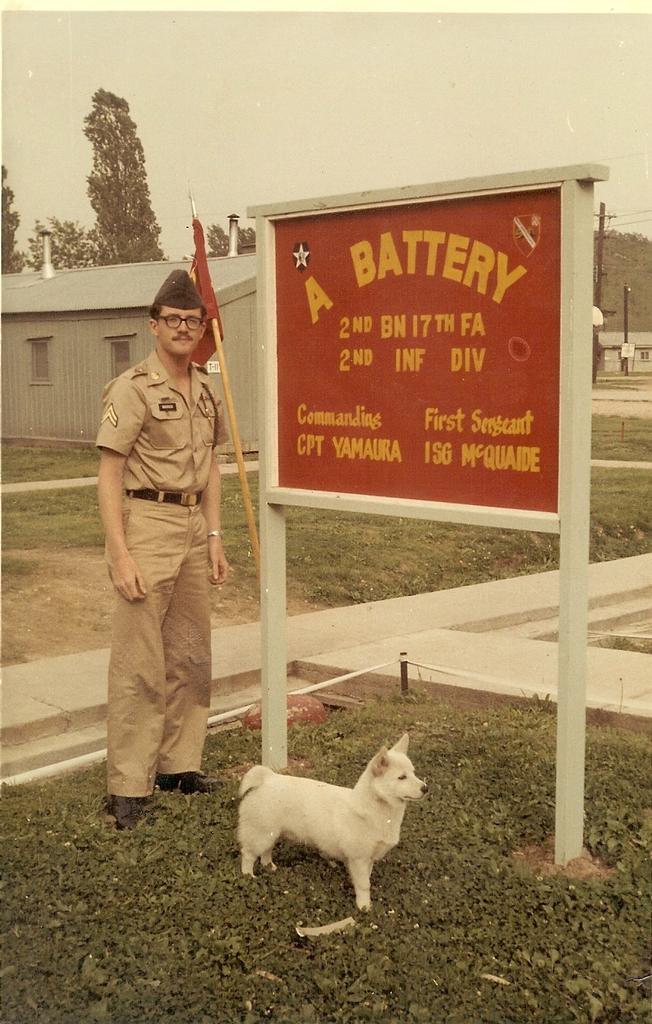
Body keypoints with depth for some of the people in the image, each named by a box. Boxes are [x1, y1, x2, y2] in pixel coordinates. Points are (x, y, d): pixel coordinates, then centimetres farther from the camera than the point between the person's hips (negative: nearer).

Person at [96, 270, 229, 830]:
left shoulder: (205, 390, 12)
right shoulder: (132, 388, -10)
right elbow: (109, 475, -12)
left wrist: (214, 537, 12)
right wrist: (121, 554, -18)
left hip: (194, 528, 7)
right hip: (146, 524, -7)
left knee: (191, 654, 14)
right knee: (139, 662, -5)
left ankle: (179, 763, 27)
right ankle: (128, 787, 3)